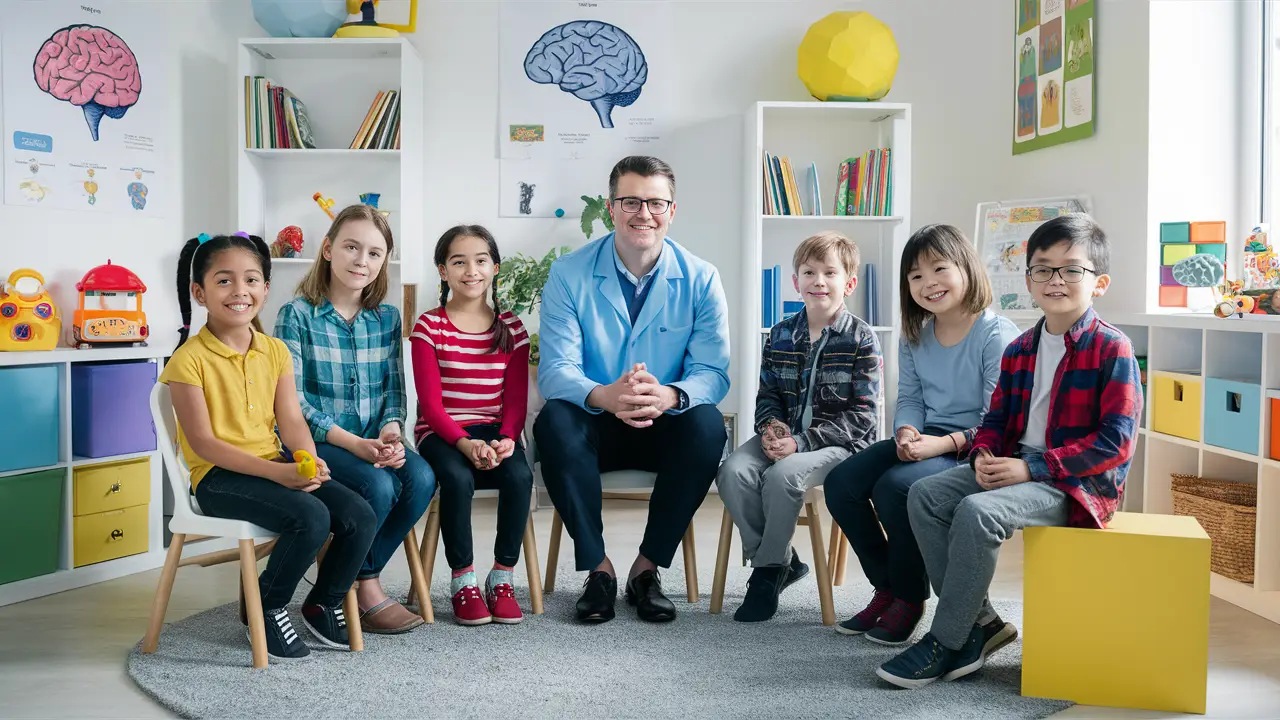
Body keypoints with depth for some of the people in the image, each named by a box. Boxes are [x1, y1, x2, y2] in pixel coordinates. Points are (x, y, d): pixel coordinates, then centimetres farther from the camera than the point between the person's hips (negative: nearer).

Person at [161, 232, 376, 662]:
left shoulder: (275, 352, 9)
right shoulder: (190, 359, -9)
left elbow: (291, 420, 2)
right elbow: (203, 442, -14)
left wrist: (309, 462, -20)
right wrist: (277, 472, -23)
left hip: (276, 466, 6)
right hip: (218, 477, -6)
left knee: (360, 516, -13)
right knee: (311, 517, -29)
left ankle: (323, 603, 13)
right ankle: (267, 609, -2)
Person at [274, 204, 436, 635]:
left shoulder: (388, 318, 9)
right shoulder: (297, 315, -6)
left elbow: (394, 390, 8)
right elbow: (293, 401, -12)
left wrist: (390, 433, -14)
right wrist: (353, 443, -22)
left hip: (372, 442, 5)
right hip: (314, 442, -5)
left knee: (421, 478, -24)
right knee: (378, 486, -30)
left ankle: (353, 585, -7)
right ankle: (365, 589, -3)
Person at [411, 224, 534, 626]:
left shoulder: (511, 328, 8)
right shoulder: (429, 327, 0)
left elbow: (516, 398, 3)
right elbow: (430, 402, -7)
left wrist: (507, 438, -18)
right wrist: (464, 442, -23)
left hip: (495, 431, 2)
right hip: (441, 433, -2)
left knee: (519, 475, -29)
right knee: (457, 477, -34)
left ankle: (502, 578, -10)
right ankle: (462, 580, -14)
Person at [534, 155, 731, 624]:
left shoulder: (700, 280, -4)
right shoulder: (569, 274, -6)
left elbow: (712, 371, -11)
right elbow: (555, 370, -14)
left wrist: (669, 396, -36)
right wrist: (604, 396, -37)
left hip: (665, 427, 1)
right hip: (595, 426, 0)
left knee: (707, 425, -30)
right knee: (554, 421, -32)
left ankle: (647, 568, -14)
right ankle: (598, 567, -16)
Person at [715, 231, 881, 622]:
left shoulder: (860, 339, -5)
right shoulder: (781, 334, 10)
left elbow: (863, 416, -10)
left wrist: (801, 442, -18)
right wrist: (770, 425, -9)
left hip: (838, 443, -5)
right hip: (784, 435, 5)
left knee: (782, 475, -32)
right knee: (733, 472, -22)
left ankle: (769, 569, -9)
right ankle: (783, 561, -6)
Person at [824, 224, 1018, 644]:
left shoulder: (996, 334, -13)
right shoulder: (916, 336, 9)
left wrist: (945, 443, -25)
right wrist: (906, 432, -9)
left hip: (972, 450, -8)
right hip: (925, 440, 8)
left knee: (894, 487, -30)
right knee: (841, 483, -9)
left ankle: (910, 599, -6)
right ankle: (886, 588, 8)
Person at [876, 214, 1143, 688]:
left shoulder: (1111, 349, -10)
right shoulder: (1019, 350, 13)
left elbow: (1116, 441, -16)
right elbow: (996, 420, 17)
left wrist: (1032, 466, -20)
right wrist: (984, 456, -8)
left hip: (1079, 482, -8)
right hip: (1018, 468, 8)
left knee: (978, 512, -30)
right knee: (924, 495, -8)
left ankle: (946, 644, -16)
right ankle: (980, 622, -4)